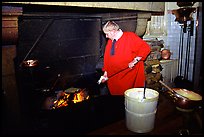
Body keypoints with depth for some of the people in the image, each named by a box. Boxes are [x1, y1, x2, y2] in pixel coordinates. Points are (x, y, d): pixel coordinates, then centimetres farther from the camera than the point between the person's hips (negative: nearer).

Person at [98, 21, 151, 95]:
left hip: (131, 76, -5)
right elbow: (107, 58, 14)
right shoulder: (109, 42, 10)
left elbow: (146, 48, -13)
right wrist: (105, 73, 9)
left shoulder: (130, 37, -9)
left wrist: (135, 60, -20)